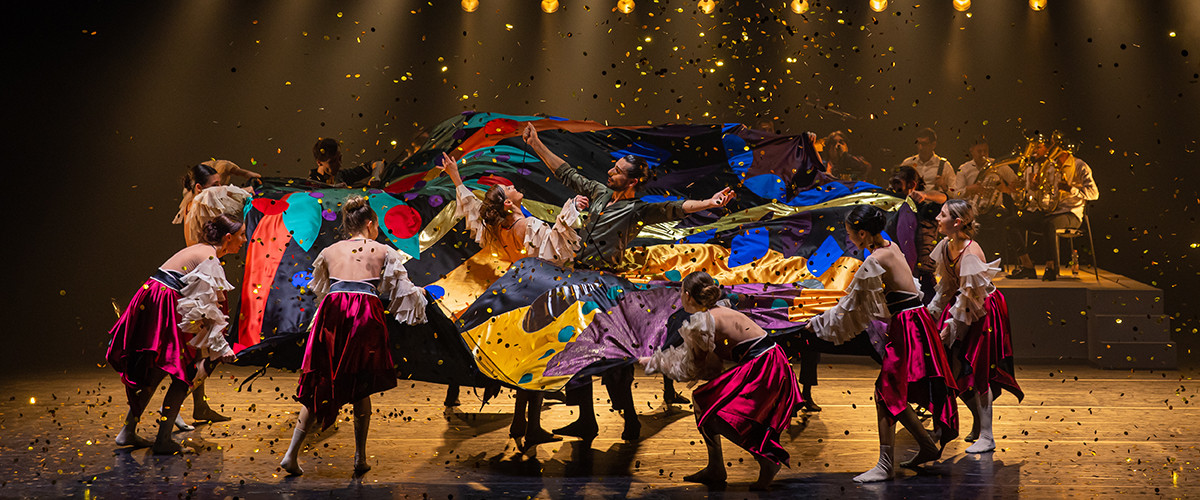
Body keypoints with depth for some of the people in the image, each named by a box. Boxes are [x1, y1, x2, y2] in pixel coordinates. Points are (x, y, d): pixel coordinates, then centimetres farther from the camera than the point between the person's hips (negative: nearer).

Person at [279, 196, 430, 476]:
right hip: (365, 314, -2)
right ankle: (360, 459, 13)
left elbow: (318, 288, 32)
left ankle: (292, 454, 1)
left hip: (332, 311, 2)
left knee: (318, 388, 8)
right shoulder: (383, 252, 13)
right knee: (360, 389, 11)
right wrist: (421, 293, 38)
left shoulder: (329, 251, 19)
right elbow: (403, 291, 16)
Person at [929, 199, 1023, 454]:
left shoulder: (971, 252, -27)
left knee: (977, 372, -3)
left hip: (983, 313, -8)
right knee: (955, 371, 8)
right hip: (961, 308, 8)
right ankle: (977, 420, 30)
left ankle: (986, 437, 6)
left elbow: (970, 295, -22)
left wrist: (951, 325, -19)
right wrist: (932, 310, 10)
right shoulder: (946, 246, -2)